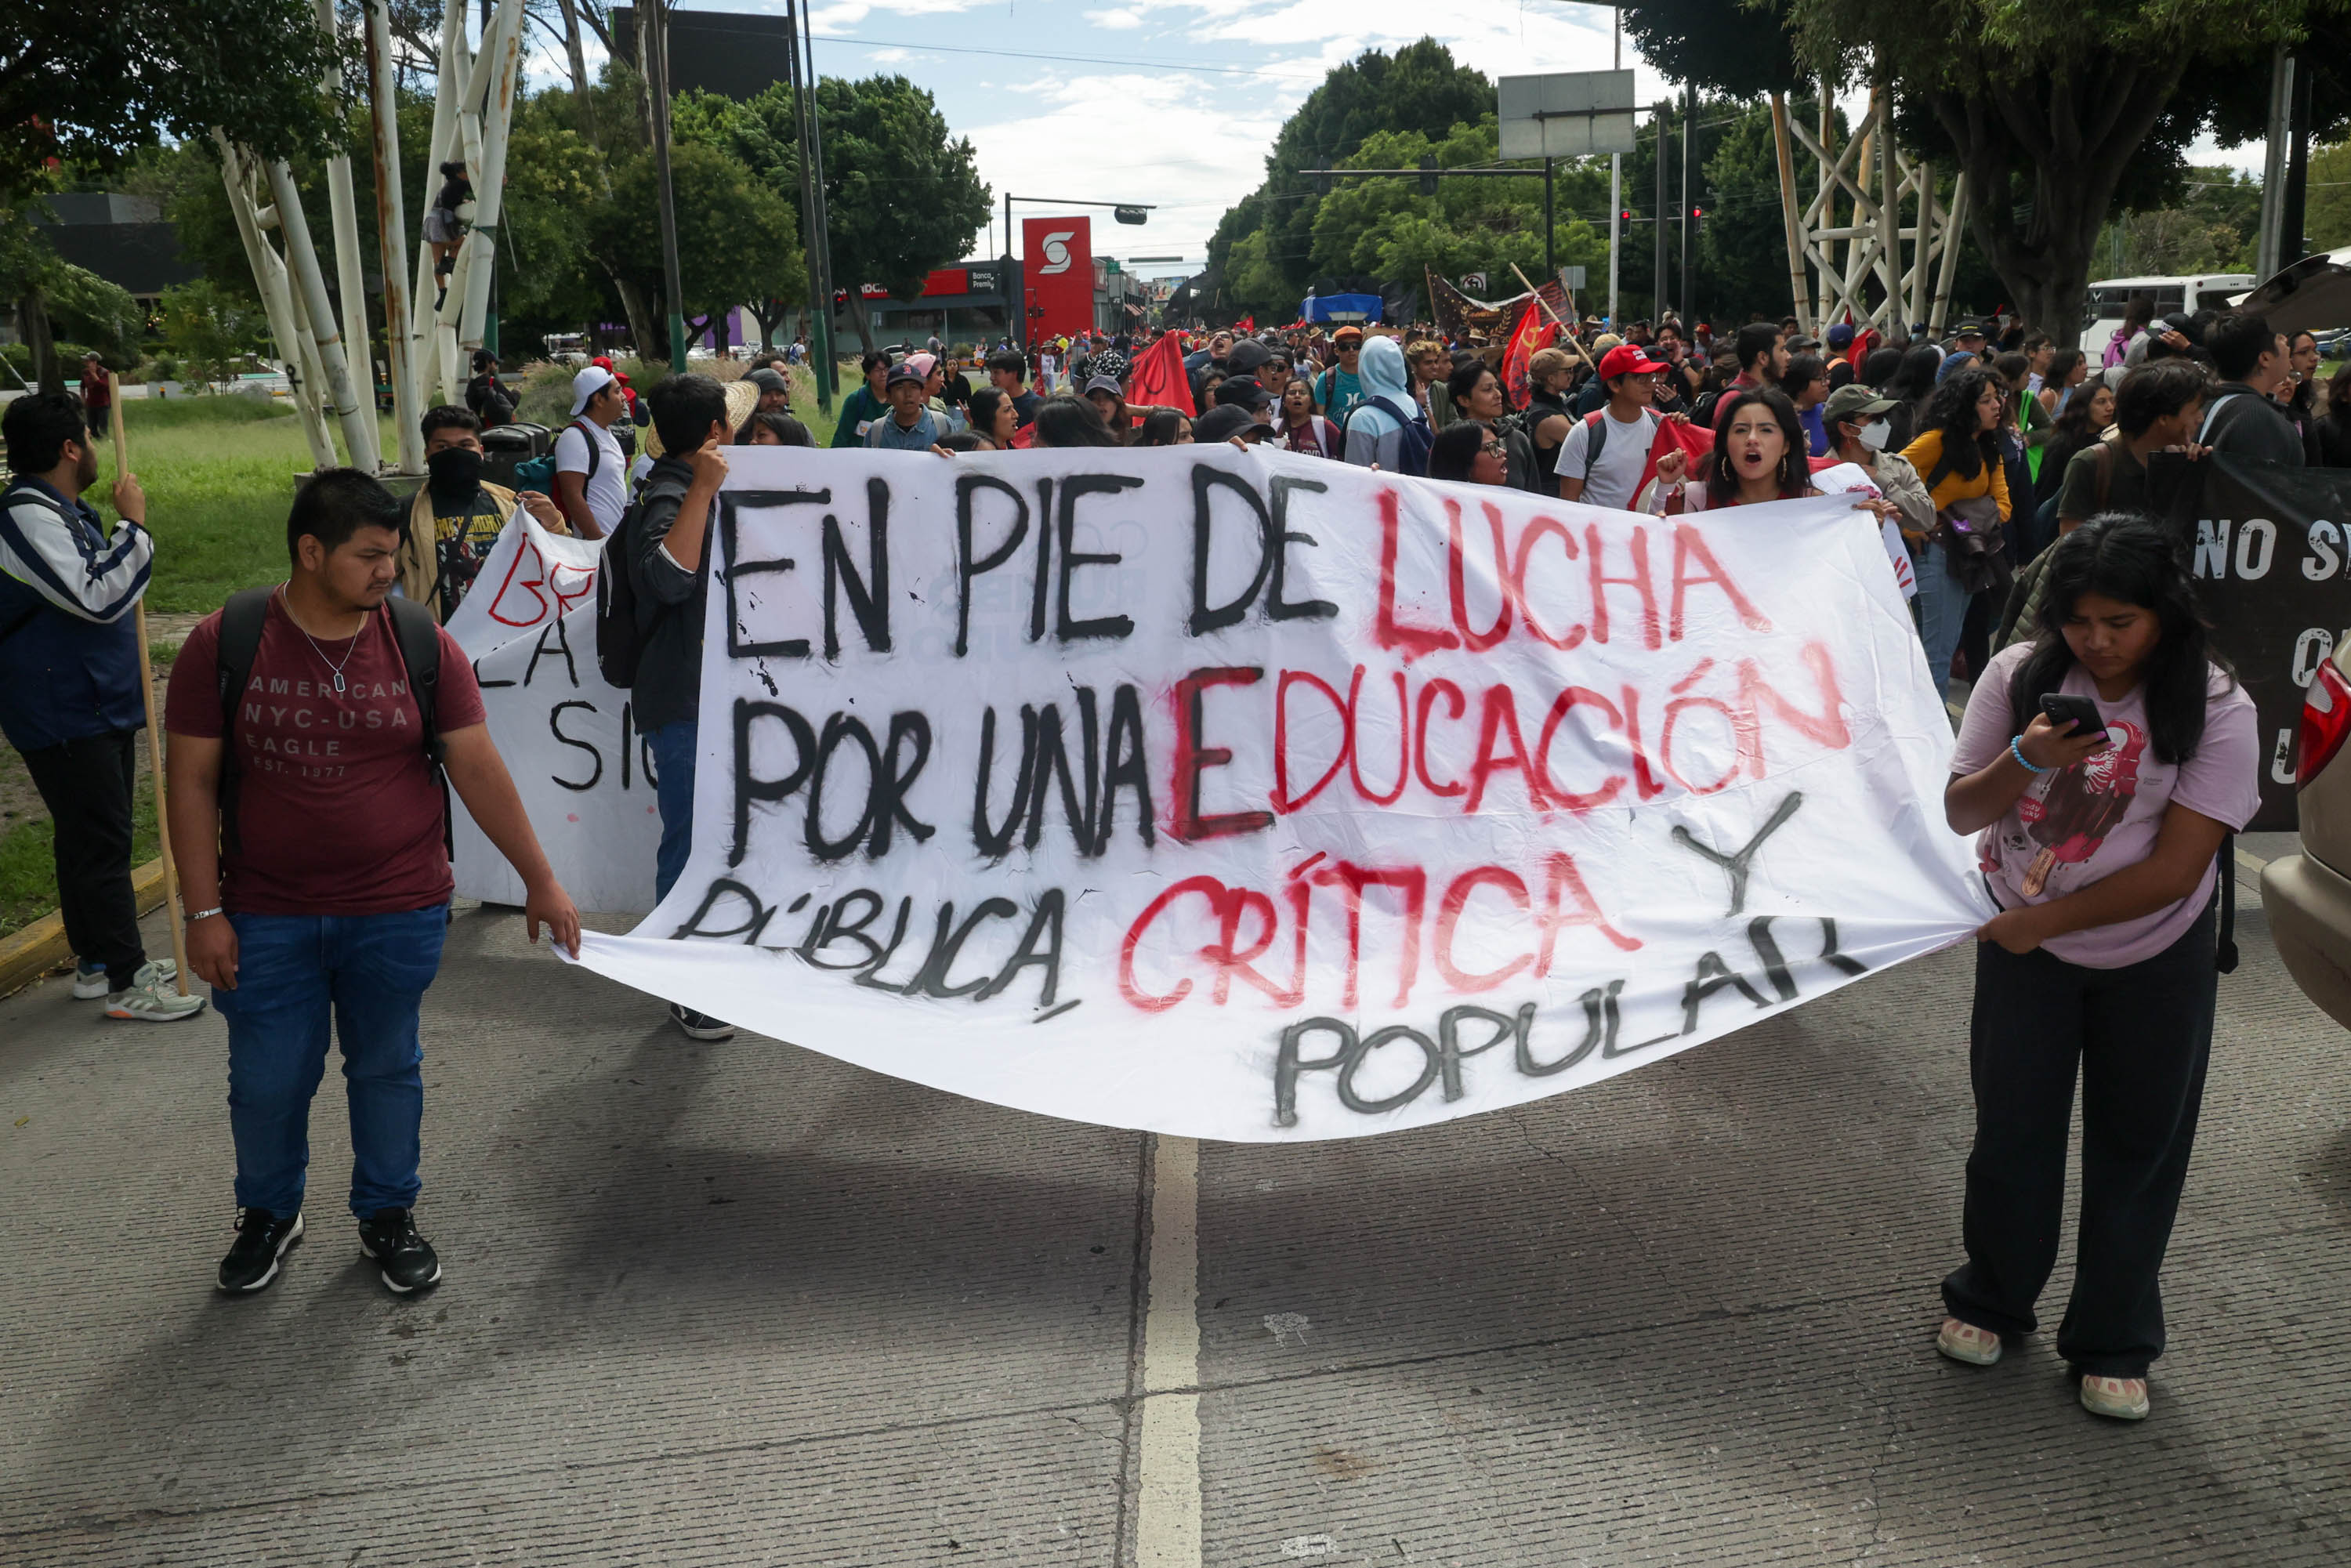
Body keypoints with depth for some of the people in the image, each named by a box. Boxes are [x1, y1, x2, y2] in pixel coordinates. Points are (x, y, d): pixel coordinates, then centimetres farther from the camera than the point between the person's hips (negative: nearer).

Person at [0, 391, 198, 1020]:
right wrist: (133, 523, -20)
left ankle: (96, 960, 27)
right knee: (101, 840, -7)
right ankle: (126, 981, -2)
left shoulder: (63, 509, 13)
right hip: (63, 715, -10)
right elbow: (98, 598, -27)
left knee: (88, 836, 17)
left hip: (101, 704, 10)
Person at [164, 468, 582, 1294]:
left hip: (398, 915, 0)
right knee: (266, 1080, 11)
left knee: (388, 1070, 13)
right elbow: (193, 781, -4)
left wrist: (539, 879, -3)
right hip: (267, 918, 0)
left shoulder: (422, 644, -5)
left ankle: (387, 1213, 35)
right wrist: (205, 911, -7)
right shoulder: (223, 644, -7)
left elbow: (478, 768, -3)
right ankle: (268, 1213, 37)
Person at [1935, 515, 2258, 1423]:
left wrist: (2047, 916, -17)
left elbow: (2175, 869, -19)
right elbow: (1960, 813, -7)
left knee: (2136, 1146, 9)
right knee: (2012, 1130, 12)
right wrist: (2025, 759, -26)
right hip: (2022, 945, 2)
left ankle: (2115, 1342, 25)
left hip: (2154, 959, -1)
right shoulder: (2021, 676, -10)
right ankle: (1990, 1300, 34)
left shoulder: (2216, 708, -16)